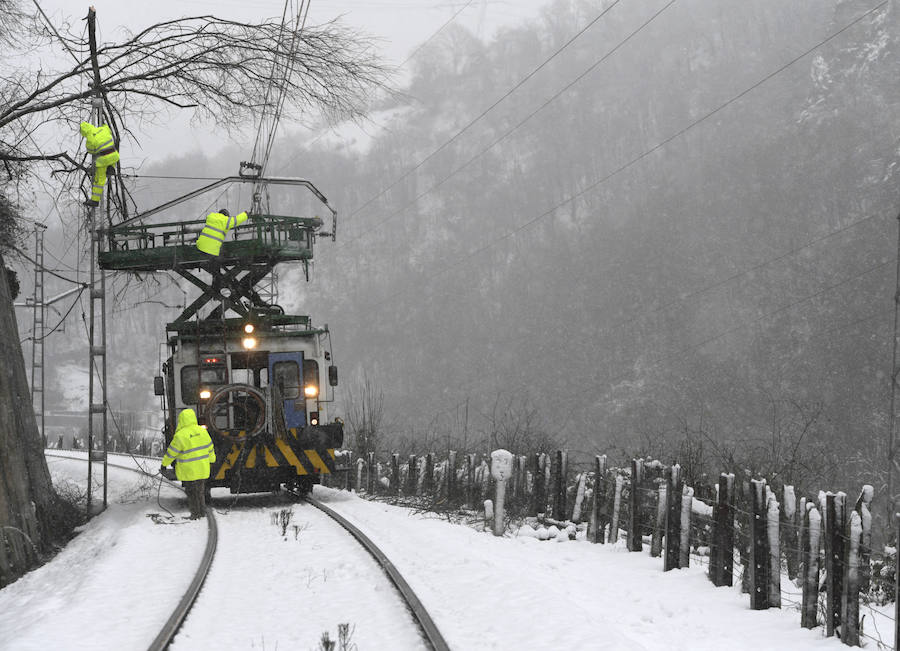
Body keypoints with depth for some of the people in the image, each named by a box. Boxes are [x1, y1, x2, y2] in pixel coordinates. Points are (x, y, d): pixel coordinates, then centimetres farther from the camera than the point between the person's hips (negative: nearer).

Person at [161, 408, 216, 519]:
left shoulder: (180, 436, -18)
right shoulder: (202, 431, -2)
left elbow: (171, 452, -9)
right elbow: (210, 447, 11)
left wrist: (164, 464, 5)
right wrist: (212, 459, 29)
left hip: (188, 471, -5)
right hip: (203, 469, 5)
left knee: (191, 493, 8)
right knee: (200, 491, 19)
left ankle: (196, 513, 11)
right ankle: (202, 511, 25)